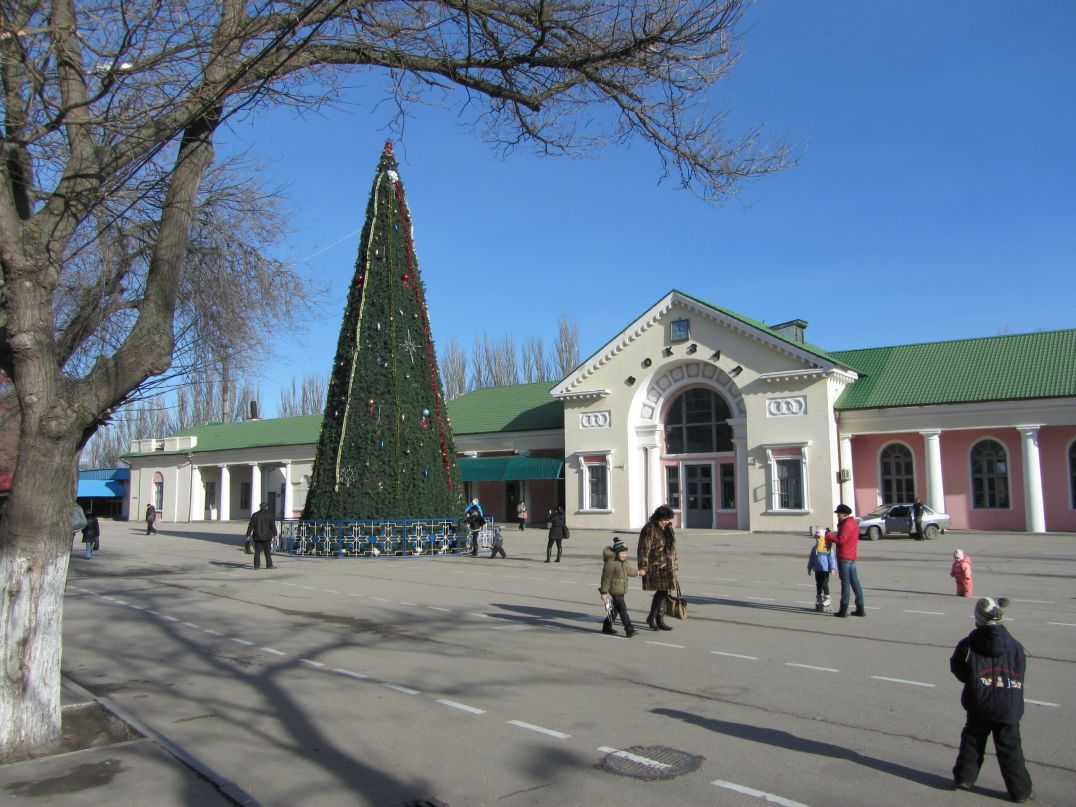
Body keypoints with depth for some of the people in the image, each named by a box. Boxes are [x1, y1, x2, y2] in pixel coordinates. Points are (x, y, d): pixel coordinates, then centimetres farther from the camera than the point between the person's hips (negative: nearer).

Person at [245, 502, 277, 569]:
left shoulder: (255, 515, 3)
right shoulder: (269, 515, -4)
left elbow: (251, 526, 3)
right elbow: (273, 525, -5)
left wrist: (248, 534, 8)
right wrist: (275, 534, 1)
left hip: (257, 536, 2)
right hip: (267, 536, -2)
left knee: (257, 552, 6)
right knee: (267, 552, 2)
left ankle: (256, 565, 4)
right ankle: (269, 565, 2)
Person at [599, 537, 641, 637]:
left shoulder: (624, 562, 10)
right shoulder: (611, 563, -21)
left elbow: (629, 570, 32)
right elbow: (606, 578, -19)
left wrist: (638, 572, 48)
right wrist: (604, 592, -18)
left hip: (621, 591, 9)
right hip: (614, 592, -9)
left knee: (615, 610, 16)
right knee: (622, 610, -10)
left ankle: (607, 627, 29)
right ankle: (629, 629, -8)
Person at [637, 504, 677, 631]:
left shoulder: (668, 528, 12)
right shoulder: (650, 529, -13)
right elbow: (644, 549, -15)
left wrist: (674, 564, 21)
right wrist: (642, 567, -18)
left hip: (667, 566, 8)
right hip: (655, 567, -8)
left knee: (662, 592, 9)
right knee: (662, 592, -9)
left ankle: (659, 620, 17)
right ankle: (652, 618, 5)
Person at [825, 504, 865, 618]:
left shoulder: (846, 524, -15)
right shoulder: (853, 523, 16)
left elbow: (841, 540, -22)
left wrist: (829, 535, -11)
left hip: (844, 557, -9)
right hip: (852, 556, 9)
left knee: (845, 583, -6)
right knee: (855, 582, 11)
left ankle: (843, 610, -2)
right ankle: (860, 609, 13)